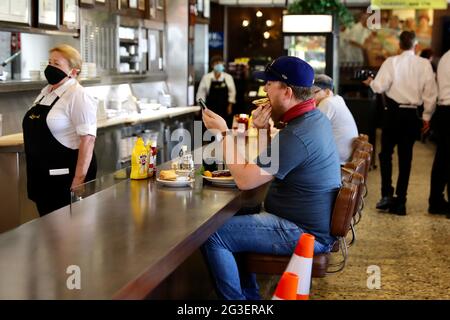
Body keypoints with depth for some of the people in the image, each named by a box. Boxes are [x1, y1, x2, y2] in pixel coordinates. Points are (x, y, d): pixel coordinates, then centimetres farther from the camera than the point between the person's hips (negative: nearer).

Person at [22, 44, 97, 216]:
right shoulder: (45, 92, 12)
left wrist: (79, 180, -23)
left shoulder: (77, 96, -13)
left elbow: (88, 139, -20)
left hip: (66, 176, -8)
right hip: (42, 176, 8)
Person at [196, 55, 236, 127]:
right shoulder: (206, 77, -2)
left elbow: (232, 91, 6)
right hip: (211, 107, -1)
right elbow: (201, 92, 2)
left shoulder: (228, 77, 1)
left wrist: (230, 105, 3)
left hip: (224, 108, 1)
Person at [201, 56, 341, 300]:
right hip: (313, 223, 11)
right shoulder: (315, 117, 7)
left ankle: (236, 298, 3)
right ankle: (249, 295, 26)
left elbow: (244, 180, -20)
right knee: (235, 220, 22)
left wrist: (223, 132, -11)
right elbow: (270, 166, 18)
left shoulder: (296, 135, -26)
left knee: (213, 236, -14)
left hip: (304, 234, -11)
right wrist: (263, 129, 2)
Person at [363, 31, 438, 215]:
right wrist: (427, 116, 8)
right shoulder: (424, 64, -2)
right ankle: (400, 201, 9)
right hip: (412, 114, 2)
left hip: (393, 112, -2)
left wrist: (370, 82, 12)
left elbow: (379, 87, -11)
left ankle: (387, 194, 0)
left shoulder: (392, 62, -7)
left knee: (386, 153, 11)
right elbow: (431, 92, -2)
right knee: (405, 157, 8)